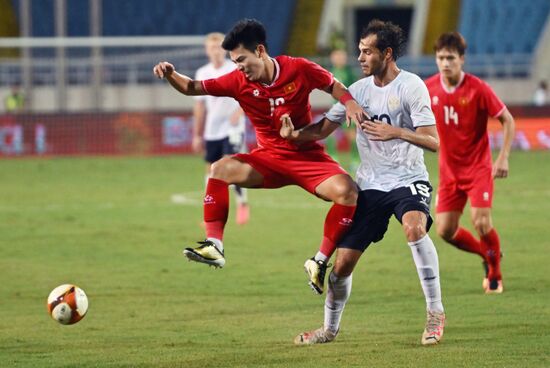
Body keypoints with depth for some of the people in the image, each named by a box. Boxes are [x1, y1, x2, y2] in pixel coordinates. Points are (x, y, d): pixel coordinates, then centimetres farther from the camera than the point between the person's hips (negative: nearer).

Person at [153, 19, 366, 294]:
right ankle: (214, 246, -21)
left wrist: (350, 103, -19)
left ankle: (320, 262, -11)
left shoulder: (299, 70, -14)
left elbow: (334, 86, 2)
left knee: (347, 192, -26)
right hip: (269, 158, 2)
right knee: (221, 169, -23)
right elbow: (193, 88, -4)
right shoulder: (238, 81, -8)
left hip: (307, 156, -2)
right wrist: (170, 74, -23)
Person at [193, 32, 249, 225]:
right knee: (212, 169, 6)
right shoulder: (202, 73, 7)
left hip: (233, 129, -4)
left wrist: (239, 112, -25)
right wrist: (197, 135, 13)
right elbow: (200, 105, 13)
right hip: (211, 131, 4)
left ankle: (242, 203, 3)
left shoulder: (236, 70, -5)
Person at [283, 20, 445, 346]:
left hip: (409, 181, -5)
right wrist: (295, 134, -7)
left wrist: (395, 132, -28)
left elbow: (433, 141, -14)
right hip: (371, 186, 5)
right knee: (343, 261, 1)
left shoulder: (411, 86, -10)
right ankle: (330, 328, 26)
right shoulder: (359, 90, 7)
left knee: (414, 226, -36)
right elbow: (324, 128, 13)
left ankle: (436, 313, -24)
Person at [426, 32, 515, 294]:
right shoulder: (429, 88, -5)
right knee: (445, 231, -1)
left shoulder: (477, 88, -15)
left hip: (478, 167, -4)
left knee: (481, 222, -17)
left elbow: (507, 121, -8)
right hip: (449, 170, 4)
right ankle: (488, 255, 27)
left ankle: (495, 275, 8)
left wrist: (503, 158, -14)